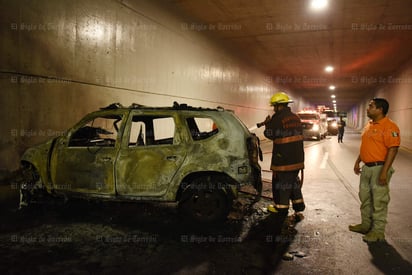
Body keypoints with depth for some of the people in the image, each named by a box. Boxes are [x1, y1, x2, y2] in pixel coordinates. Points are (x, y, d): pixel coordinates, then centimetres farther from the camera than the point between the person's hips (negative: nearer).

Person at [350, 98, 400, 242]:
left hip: (379, 168, -9)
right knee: (365, 198, 17)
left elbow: (393, 149, -20)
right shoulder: (369, 125, 12)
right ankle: (366, 224, 32)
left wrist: (384, 171, -24)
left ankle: (378, 231, 12)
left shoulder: (389, 126, -15)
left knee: (379, 201, 0)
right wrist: (358, 162, 18)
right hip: (366, 167, 9)